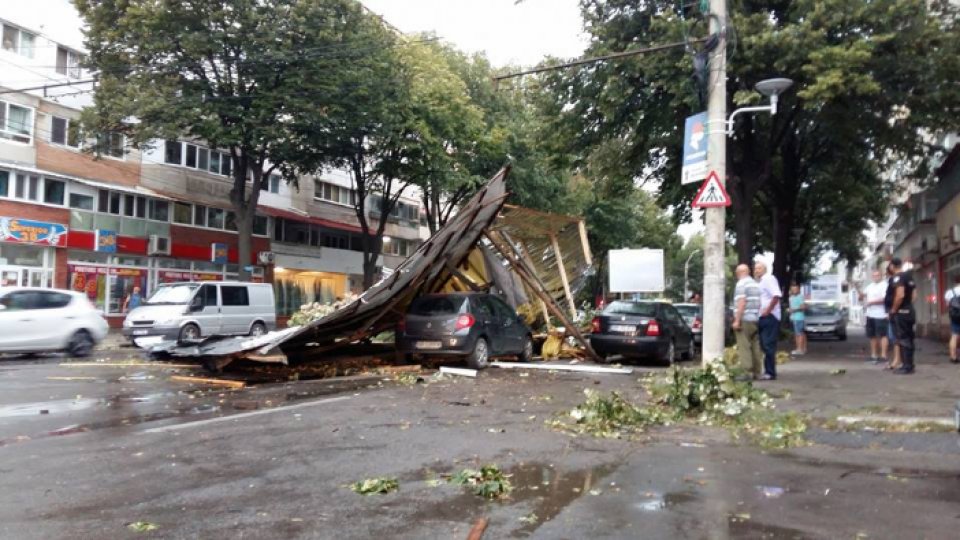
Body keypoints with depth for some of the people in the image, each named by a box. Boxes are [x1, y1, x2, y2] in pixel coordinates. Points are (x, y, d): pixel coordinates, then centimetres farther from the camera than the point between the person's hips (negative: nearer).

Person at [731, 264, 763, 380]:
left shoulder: (741, 284, -7)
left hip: (745, 320, -8)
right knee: (755, 346, 8)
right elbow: (758, 302, 17)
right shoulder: (756, 284, 17)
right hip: (756, 319, 8)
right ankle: (757, 373, 10)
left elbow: (742, 302, -16)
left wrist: (737, 320, -17)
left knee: (744, 347, -8)